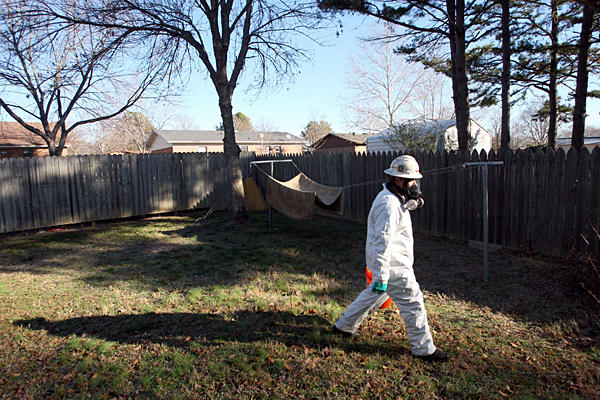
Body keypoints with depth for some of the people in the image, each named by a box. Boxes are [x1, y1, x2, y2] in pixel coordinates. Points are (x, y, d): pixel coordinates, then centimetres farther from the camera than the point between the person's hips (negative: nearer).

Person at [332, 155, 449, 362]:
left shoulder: (394, 198, 10)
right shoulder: (389, 205, -24)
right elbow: (382, 242, -29)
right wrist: (381, 276, -29)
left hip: (389, 262, 11)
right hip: (393, 266, -11)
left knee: (375, 294, 24)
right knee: (413, 304, 1)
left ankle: (344, 325, 38)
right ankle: (423, 349, 18)